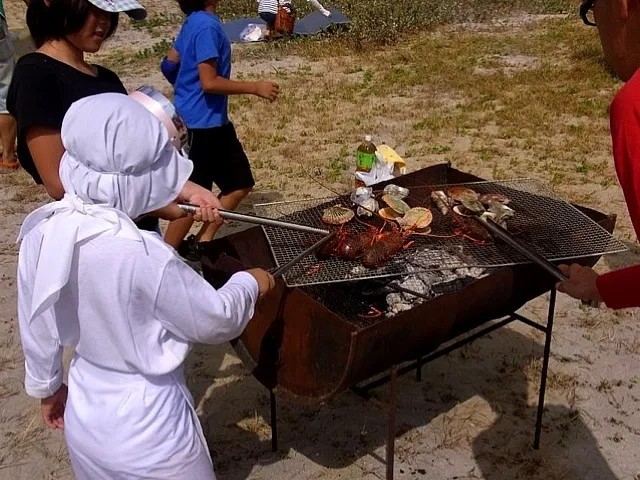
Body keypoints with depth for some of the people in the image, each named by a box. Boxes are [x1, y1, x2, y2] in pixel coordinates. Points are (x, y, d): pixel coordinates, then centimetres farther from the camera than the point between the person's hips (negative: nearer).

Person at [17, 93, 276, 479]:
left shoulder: (42, 230, -14)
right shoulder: (142, 255, -33)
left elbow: (36, 325, 1)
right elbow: (216, 321, -18)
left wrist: (47, 386, 17)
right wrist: (251, 282, 1)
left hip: (85, 418, 6)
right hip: (147, 434, -6)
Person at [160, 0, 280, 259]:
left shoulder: (195, 21, 10)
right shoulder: (206, 25, -19)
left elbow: (169, 64, 17)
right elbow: (210, 82, -24)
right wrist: (255, 87, -19)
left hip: (211, 121, 10)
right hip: (202, 124, -10)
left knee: (239, 183, 15)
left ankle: (200, 244, 21)